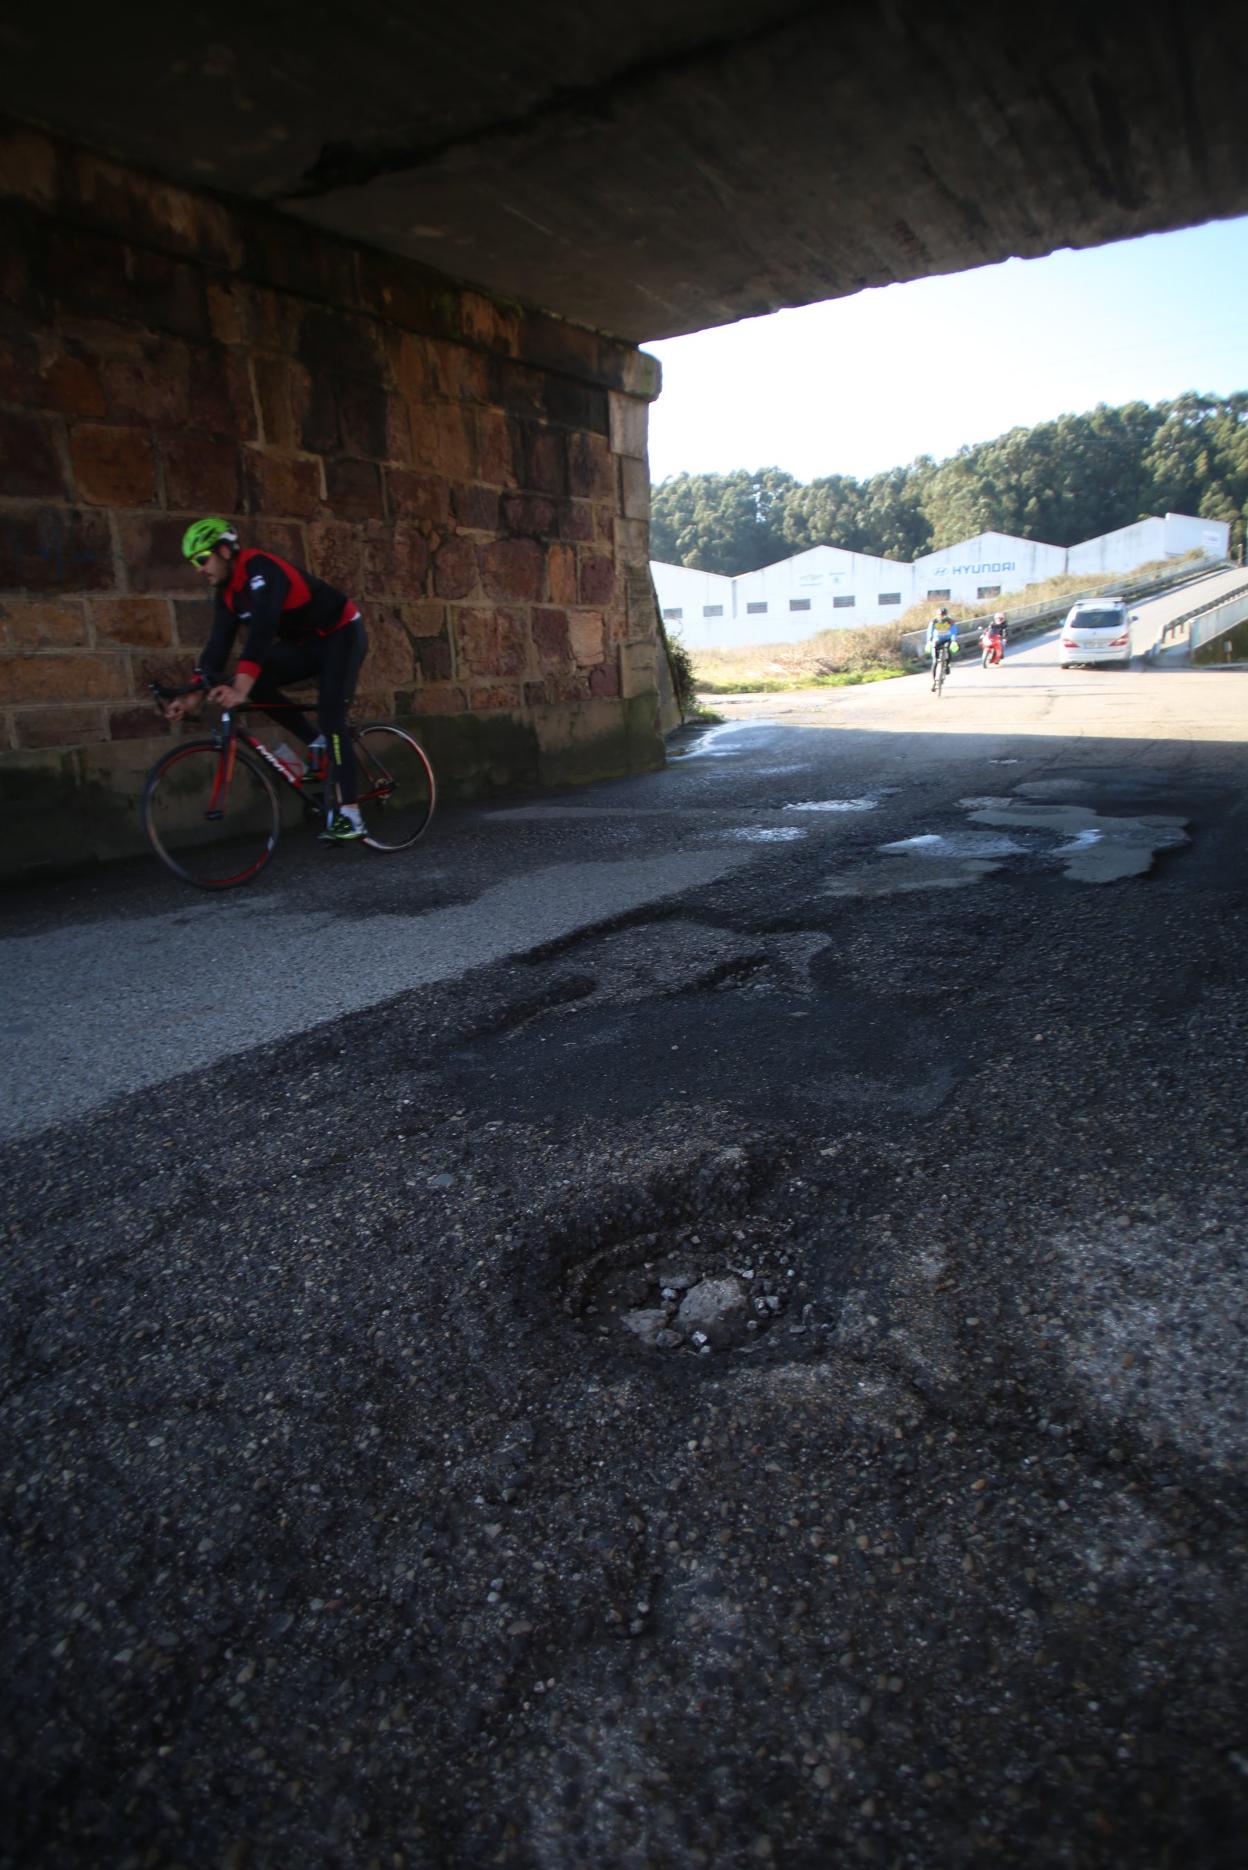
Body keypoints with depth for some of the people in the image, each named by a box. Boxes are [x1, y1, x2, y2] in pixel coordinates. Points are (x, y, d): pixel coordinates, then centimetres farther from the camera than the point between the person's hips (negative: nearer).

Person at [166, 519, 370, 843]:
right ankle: (317, 744, 1)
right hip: (307, 642, 8)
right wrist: (195, 695, -12)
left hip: (342, 633, -8)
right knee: (256, 681, -13)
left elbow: (263, 629, -39)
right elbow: (219, 643, -1)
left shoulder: (260, 570, -26)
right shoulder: (227, 593, 1)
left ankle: (350, 816, -20)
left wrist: (240, 687, -49)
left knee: (330, 716, -19)